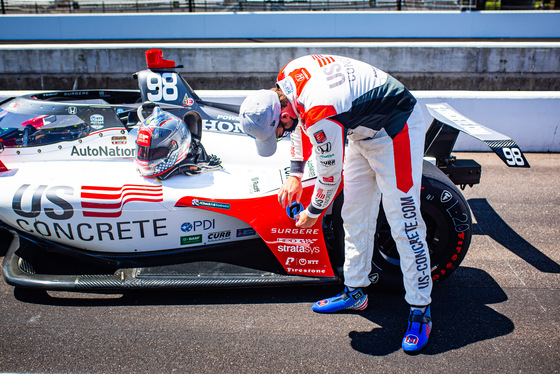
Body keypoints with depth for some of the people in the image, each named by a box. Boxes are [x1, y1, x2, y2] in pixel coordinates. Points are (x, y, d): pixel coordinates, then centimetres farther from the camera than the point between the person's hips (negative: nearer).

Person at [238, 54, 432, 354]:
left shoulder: (322, 117, -35)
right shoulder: (287, 74, -10)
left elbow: (330, 175, -21)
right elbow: (301, 120, 9)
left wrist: (313, 213, -2)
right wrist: (295, 175, 10)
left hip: (393, 135, -9)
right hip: (362, 132, 9)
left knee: (404, 223, -9)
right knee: (354, 216, 11)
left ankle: (420, 310, 5)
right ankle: (355, 291, 24)